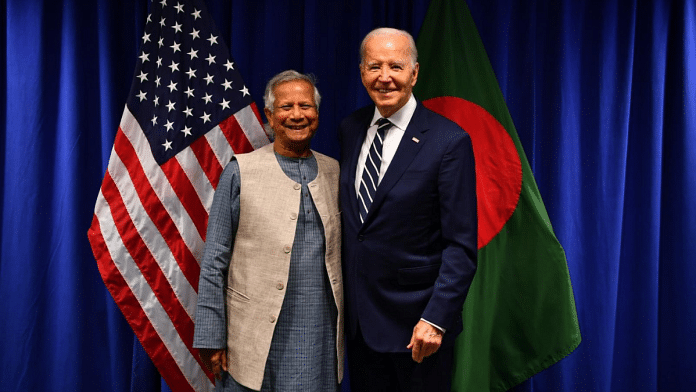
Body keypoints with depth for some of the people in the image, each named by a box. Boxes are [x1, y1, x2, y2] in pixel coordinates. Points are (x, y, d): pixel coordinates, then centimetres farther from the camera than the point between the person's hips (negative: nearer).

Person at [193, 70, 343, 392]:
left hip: (320, 338, 3)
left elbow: (342, 254, 11)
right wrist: (211, 338, -6)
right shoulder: (240, 172, -2)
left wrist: (351, 326, 8)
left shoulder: (333, 172, 8)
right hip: (256, 338, -2)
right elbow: (214, 263, -3)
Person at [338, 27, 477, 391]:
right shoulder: (350, 129, 4)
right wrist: (345, 298, 10)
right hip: (358, 319, 5)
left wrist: (435, 319, -21)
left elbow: (461, 247, -14)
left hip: (414, 323, -5)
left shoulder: (449, 141, -14)